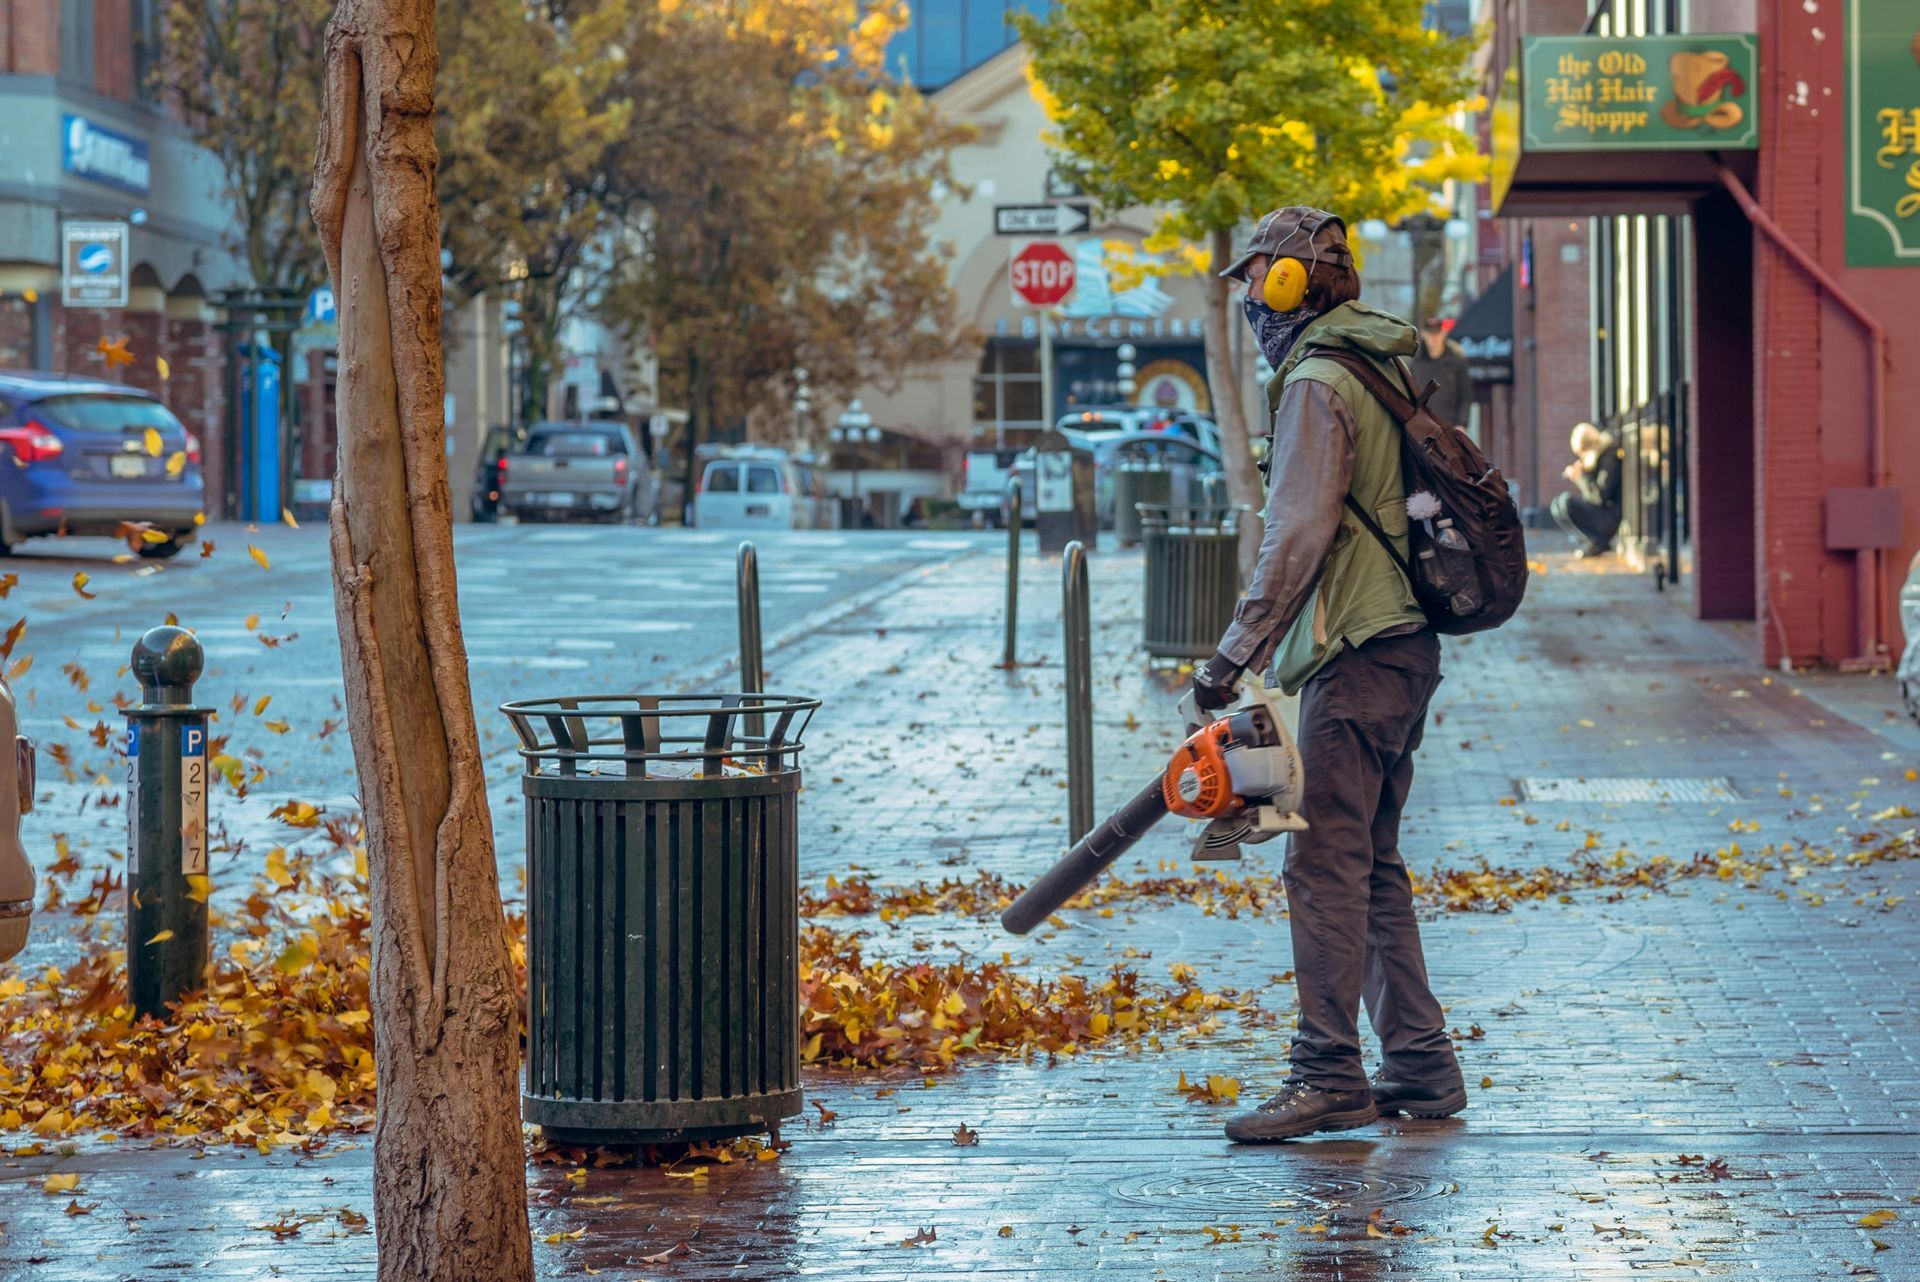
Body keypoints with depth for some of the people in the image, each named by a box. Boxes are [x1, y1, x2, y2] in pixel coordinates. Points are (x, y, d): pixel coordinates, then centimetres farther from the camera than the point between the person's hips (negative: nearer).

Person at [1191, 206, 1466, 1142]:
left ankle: (1329, 1076, -8)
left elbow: (1298, 537, -19)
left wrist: (1234, 655, -17)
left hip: (1357, 659, -10)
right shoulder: (1379, 370, 18)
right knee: (1372, 864, 14)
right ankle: (1421, 1067, 16)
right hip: (1403, 645, 10)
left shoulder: (1317, 384, -12)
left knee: (1326, 866, -8)